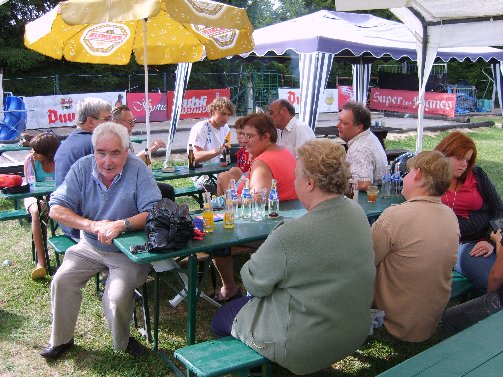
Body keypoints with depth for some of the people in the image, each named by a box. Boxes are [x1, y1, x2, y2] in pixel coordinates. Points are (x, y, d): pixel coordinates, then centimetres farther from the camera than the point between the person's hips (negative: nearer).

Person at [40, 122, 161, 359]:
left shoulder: (137, 169, -15)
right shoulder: (82, 167, -6)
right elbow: (56, 209, -8)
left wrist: (121, 225, -34)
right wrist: (93, 225, -22)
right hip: (90, 247, 4)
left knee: (117, 296, -22)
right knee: (61, 280, -11)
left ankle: (122, 342, 10)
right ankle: (61, 339, 16)